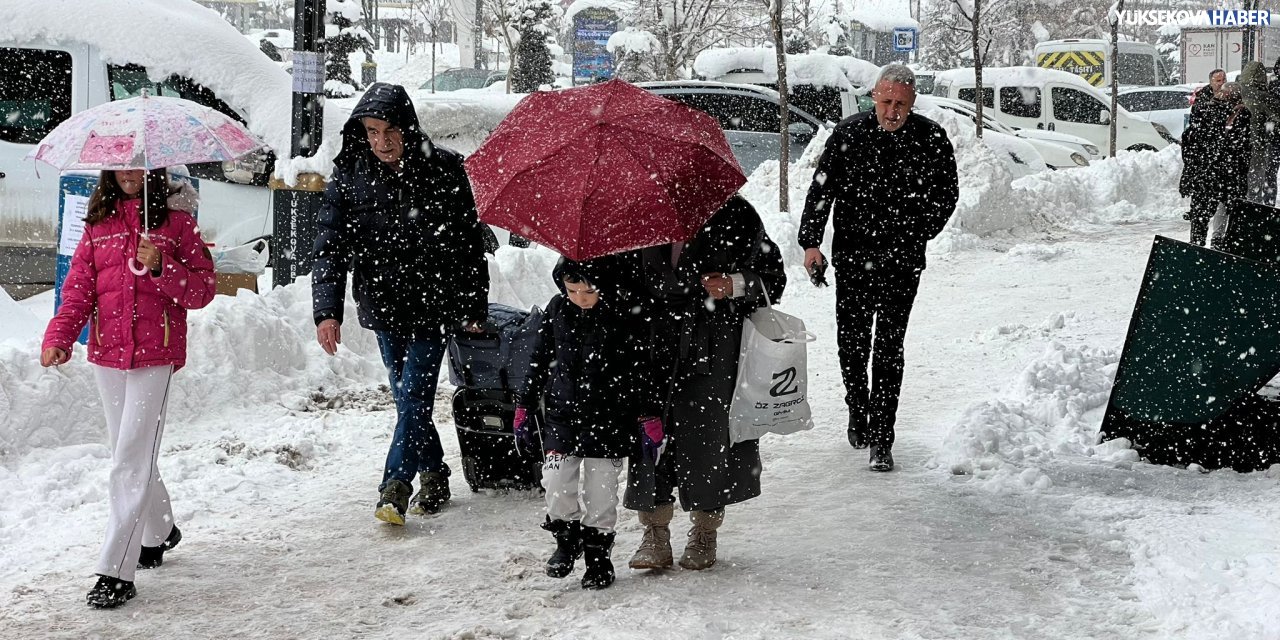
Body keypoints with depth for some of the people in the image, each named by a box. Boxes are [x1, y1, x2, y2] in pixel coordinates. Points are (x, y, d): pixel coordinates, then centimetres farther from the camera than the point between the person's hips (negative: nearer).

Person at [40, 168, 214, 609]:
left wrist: (160, 267, -19)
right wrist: (59, 337, -9)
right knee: (127, 452, 16)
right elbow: (79, 287, 5)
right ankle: (160, 531, 39)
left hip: (155, 356, -5)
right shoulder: (99, 222, 10)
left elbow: (202, 290, -2)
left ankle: (117, 572, -9)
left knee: (131, 461, -9)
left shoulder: (176, 220, 0)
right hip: (106, 354, 5)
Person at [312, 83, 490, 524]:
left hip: (432, 305, -3)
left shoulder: (442, 170, -8)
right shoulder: (349, 175, -4)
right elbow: (330, 246, -6)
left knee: (414, 396, -10)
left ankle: (395, 488, -10)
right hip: (383, 307, 3)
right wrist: (327, 311, -18)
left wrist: (474, 308, 1)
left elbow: (470, 243, 0)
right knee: (408, 398, 12)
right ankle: (433, 474, 27)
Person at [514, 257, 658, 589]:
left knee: (601, 488, 0)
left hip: (608, 416, -3)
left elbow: (639, 369, -3)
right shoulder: (556, 310, -1)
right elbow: (540, 360, 10)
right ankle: (567, 537, 24)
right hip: (562, 412, 3)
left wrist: (648, 415, -2)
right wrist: (525, 407, 11)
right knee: (556, 483, -1)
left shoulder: (621, 315, -9)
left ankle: (599, 554, 17)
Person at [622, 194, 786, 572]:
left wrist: (736, 285, -14)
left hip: (716, 348, -2)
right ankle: (655, 533, 12)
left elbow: (773, 275, 3)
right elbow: (628, 276, 16)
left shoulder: (736, 215, -1)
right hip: (657, 340, 3)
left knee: (709, 434, 2)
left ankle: (704, 534, 19)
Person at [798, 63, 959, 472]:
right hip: (852, 258, 2)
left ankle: (881, 440, 0)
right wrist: (811, 242, -7)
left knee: (889, 350, -4)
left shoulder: (931, 140, -3)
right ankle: (858, 414, 34)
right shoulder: (849, 135, -1)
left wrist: (917, 235, 0)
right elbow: (821, 189, 2)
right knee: (851, 343, 9)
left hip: (902, 262, -1)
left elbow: (946, 194, 10)